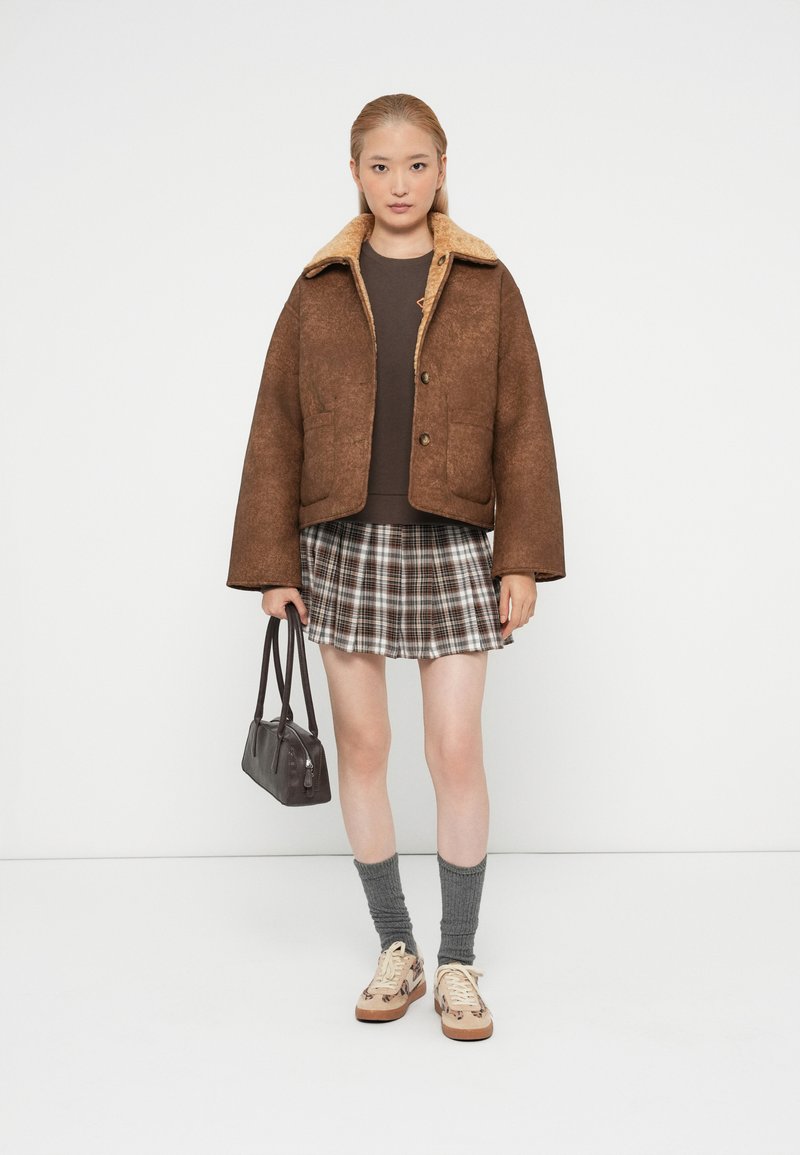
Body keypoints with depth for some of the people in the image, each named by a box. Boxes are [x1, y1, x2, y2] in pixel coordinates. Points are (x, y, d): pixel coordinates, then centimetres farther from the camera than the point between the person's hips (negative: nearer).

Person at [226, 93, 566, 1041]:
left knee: (456, 755, -1)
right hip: (343, 546, 2)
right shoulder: (319, 290, 5)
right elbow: (276, 429, 5)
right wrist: (272, 561, 0)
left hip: (451, 547, -1)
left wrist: (524, 558, -5)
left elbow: (522, 426, 1)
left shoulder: (485, 285, 3)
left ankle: (457, 963, 16)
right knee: (362, 749, 8)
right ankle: (394, 949, 24)